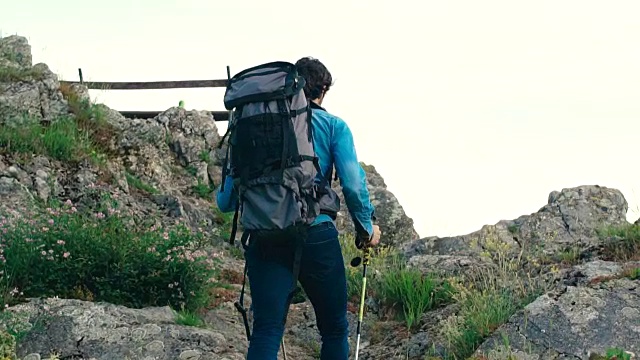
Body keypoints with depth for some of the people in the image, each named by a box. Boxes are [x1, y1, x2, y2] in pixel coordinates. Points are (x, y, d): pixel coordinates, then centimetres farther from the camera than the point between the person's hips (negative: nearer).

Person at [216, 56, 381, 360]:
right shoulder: (333, 126, 5)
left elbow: (225, 201, 9)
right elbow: (353, 184, -5)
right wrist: (367, 226, 11)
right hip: (316, 234, -2)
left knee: (265, 331, -1)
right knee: (334, 329, 14)